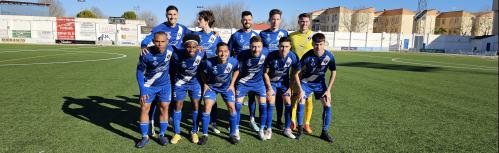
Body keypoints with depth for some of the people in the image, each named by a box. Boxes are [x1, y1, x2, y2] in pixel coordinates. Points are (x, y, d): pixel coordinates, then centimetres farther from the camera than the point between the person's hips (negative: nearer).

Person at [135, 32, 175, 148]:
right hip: (149, 85, -1)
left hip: (165, 84, 2)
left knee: (164, 107, 3)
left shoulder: (170, 50, -21)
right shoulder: (146, 54, -27)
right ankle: (145, 137, 12)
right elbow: (140, 72, -15)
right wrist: (142, 91, -17)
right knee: (144, 108, -1)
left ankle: (162, 135, 17)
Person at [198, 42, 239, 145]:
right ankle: (205, 135, 4)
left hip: (226, 86, 1)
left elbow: (236, 71, -1)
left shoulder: (233, 61, -25)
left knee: (232, 107, -7)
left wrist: (232, 84, -3)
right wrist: (205, 84, -8)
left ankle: (232, 134, 10)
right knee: (207, 107, -12)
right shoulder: (209, 62, -29)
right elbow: (203, 73, -7)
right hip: (211, 86, -1)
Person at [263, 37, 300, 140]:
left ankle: (287, 129, 10)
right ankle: (269, 129, 2)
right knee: (270, 103, -12)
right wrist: (269, 88, -16)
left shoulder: (293, 57, -20)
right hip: (271, 82, -2)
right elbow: (265, 73, -13)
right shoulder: (271, 56, -25)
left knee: (289, 103, -5)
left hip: (284, 82, 2)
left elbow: (295, 74, -5)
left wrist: (290, 88, -8)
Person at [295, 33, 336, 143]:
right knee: (301, 102, -18)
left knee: (327, 105, -10)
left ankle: (324, 132, 6)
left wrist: (328, 90, -8)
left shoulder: (329, 56, -19)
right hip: (306, 82, -2)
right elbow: (299, 72, -14)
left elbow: (333, 73, -5)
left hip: (320, 83, 2)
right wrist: (300, 89, -15)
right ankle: (300, 129, 2)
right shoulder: (307, 56, -24)